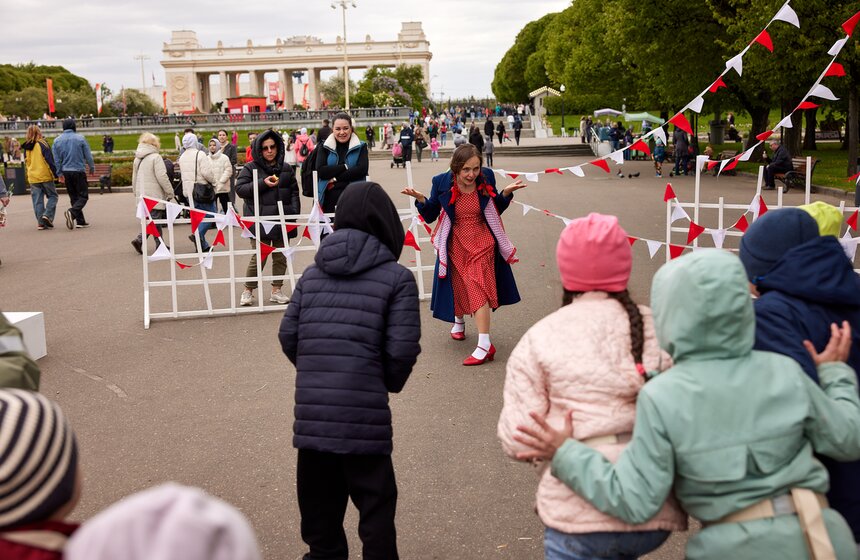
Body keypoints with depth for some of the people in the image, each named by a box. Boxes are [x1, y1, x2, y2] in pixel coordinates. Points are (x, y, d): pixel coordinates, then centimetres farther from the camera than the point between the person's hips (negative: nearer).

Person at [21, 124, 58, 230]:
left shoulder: (26, 148, 6)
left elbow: (26, 162, 16)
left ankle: (40, 222, 5)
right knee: (52, 196, 8)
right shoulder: (42, 145, -9)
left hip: (32, 178, 4)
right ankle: (47, 215, -10)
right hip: (45, 176, -4)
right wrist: (56, 174, -8)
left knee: (37, 200, 7)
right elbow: (50, 161, -11)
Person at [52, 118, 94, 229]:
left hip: (66, 172, 5)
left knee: (73, 197, 13)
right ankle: (72, 212, -28)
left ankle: (80, 221, 12)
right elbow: (88, 156, -2)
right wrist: (92, 168, 12)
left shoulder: (57, 141, 4)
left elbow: (56, 159, 5)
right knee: (83, 196, -2)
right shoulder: (80, 138, -7)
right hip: (79, 171, -5)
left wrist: (59, 173, 12)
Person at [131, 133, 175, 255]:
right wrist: (170, 192, -9)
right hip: (155, 195, -8)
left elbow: (134, 178, 19)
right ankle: (139, 240, -13)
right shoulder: (155, 157, -12)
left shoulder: (137, 159, 13)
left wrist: (136, 193, 26)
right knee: (154, 219, -4)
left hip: (143, 194, 8)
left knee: (154, 220, 15)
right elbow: (162, 177, -16)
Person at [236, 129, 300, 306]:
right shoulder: (250, 168, 2)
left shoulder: (286, 168, 12)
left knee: (280, 256, 8)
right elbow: (240, 189, -6)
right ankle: (248, 290, 11)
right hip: (260, 221, -4)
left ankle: (276, 290, 20)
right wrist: (263, 183, -15)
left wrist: (295, 212, 0)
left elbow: (294, 192, 14)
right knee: (259, 257, -5)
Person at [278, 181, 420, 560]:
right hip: (364, 411, -5)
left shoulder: (311, 274, 12)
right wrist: (391, 383, 11)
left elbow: (288, 335, 8)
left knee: (318, 500, 18)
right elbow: (402, 348, -9)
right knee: (375, 501, 8)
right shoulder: (397, 277, -3)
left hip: (310, 411, 5)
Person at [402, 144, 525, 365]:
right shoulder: (442, 183, -13)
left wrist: (506, 193, -12)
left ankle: (485, 345, -14)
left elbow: (496, 210, 5)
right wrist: (421, 199, -21)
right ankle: (458, 320, 50)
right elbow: (430, 216, -3)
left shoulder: (487, 178, -10)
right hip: (455, 245, 1)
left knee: (477, 288, -14)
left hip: (482, 242, -1)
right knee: (459, 287, 16)